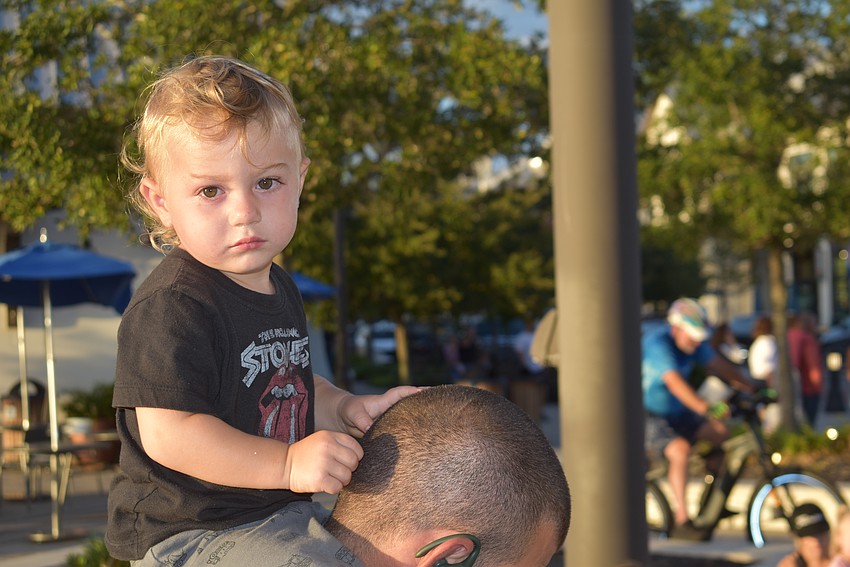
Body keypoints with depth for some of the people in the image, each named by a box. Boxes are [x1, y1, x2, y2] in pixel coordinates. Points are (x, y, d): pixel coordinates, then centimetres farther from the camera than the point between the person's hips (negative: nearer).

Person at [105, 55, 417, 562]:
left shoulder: (280, 290, 10)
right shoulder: (172, 306, -20)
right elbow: (167, 433, -27)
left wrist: (347, 409, 4)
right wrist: (288, 464, -29)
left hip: (280, 516, 9)